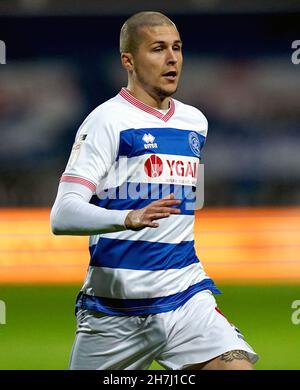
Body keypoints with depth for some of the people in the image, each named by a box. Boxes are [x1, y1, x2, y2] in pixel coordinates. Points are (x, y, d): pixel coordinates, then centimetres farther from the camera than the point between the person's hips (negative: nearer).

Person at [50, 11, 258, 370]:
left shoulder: (195, 122, 12)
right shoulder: (108, 120, -7)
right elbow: (62, 215, -17)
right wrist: (128, 218, -34)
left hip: (186, 300, 4)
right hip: (115, 310, -4)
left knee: (237, 366, -18)